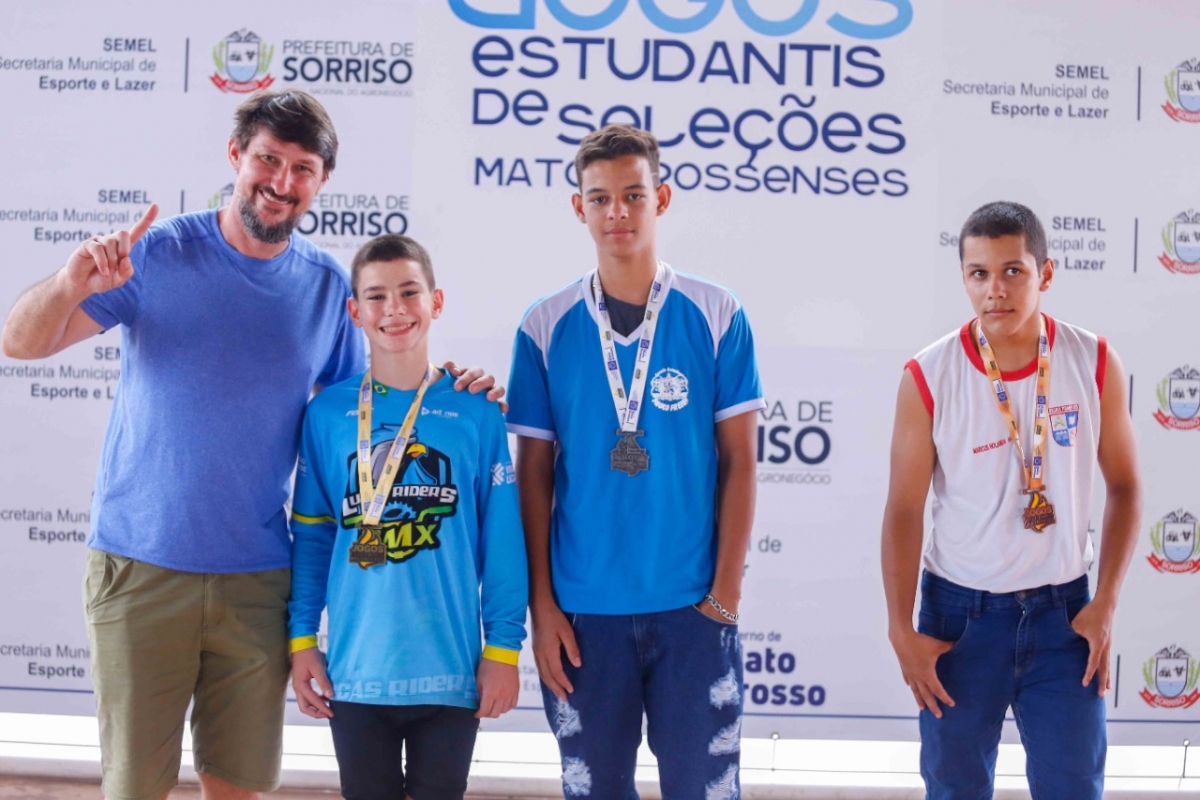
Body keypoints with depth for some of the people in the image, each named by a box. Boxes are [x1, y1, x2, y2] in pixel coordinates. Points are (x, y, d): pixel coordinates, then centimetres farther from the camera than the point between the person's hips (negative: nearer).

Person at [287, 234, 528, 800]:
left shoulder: (475, 411, -3)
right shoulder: (327, 412, 0)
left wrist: (503, 648, -4)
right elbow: (311, 536, 5)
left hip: (452, 669, -1)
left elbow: (502, 541, -2)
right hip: (356, 669, 1)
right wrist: (301, 638, 2)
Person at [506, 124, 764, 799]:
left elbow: (740, 462, 0)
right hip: (583, 608, 1)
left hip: (693, 605, -1)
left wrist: (726, 592, -5)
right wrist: (541, 605, -1)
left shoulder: (718, 317, -2)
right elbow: (534, 474, 3)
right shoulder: (546, 327, 1)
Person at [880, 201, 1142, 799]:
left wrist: (1106, 603, -4)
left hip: (1063, 608, 1)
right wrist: (901, 630, -8)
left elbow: (1123, 485, 3)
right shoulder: (927, 378, -11)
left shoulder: (1095, 364, -6)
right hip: (959, 608, -1)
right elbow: (904, 510, -6)